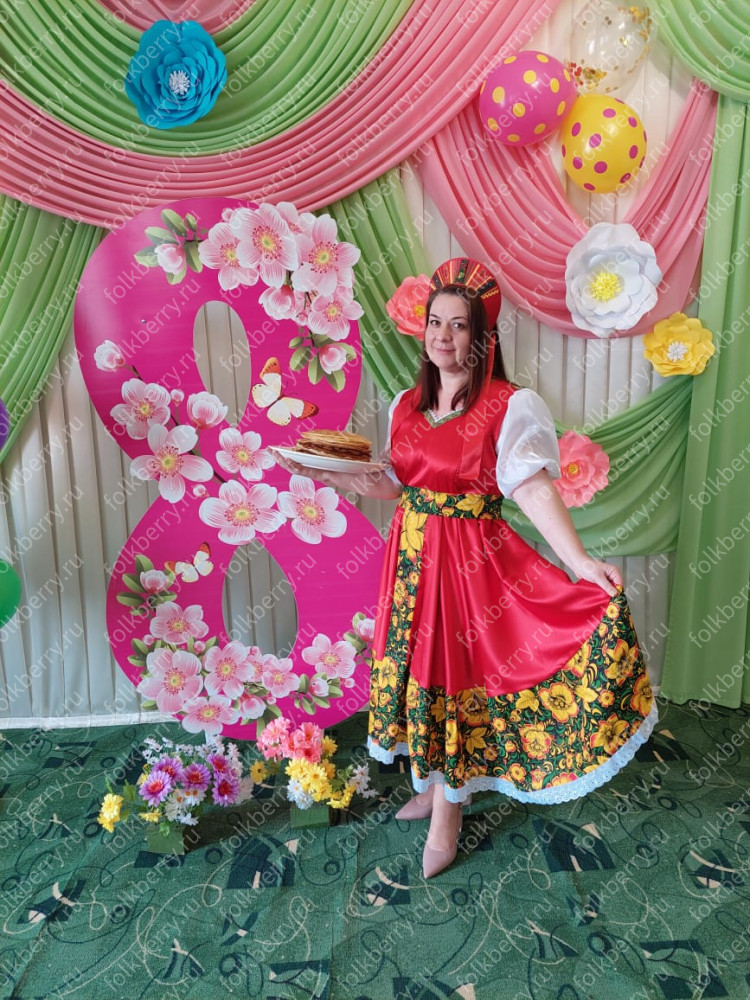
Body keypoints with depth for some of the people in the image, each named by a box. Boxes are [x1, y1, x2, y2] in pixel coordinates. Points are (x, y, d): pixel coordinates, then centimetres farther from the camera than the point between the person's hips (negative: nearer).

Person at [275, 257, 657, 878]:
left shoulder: (511, 407, -11)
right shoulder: (407, 404, 7)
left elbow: (534, 489, -20)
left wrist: (580, 561, -32)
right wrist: (331, 475, 5)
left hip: (471, 558, -6)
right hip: (413, 552, 6)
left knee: (455, 673, 5)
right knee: (418, 669, 16)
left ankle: (447, 814, 26)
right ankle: (431, 784, 39)